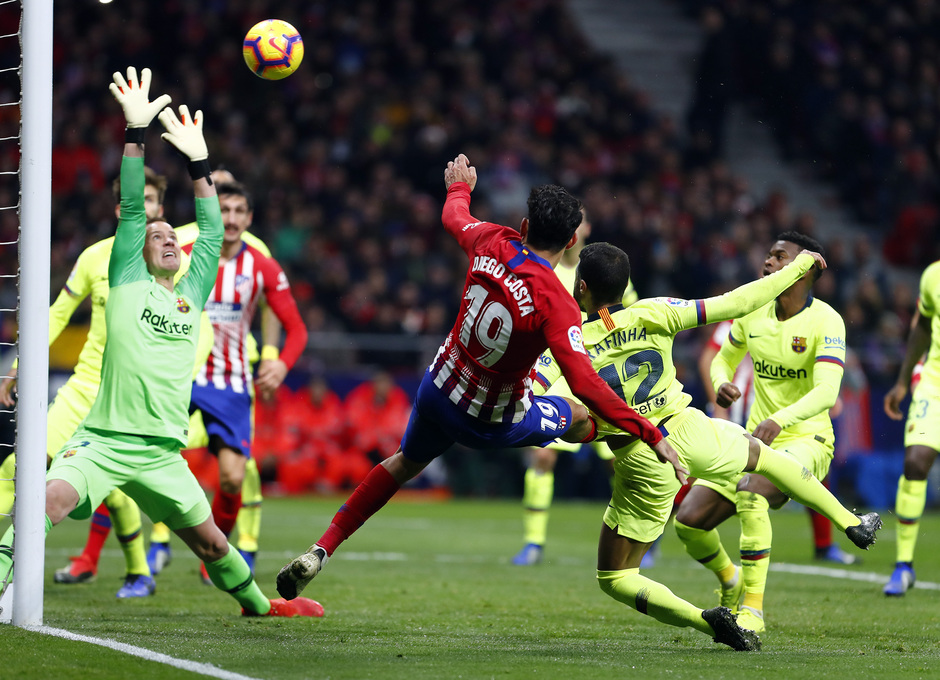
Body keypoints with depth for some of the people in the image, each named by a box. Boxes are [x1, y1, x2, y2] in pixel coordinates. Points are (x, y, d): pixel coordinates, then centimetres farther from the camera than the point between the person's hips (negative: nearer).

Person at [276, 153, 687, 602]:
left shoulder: (492, 244, -15)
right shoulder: (555, 302, -31)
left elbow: (454, 217, 10)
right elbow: (585, 384, -37)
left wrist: (459, 186, 34)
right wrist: (650, 435, -35)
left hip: (438, 392, 5)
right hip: (493, 425, -5)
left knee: (405, 463, 30)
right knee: (578, 415, 20)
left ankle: (320, 551, 28)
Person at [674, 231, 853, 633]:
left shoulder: (825, 321, -16)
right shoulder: (752, 312, 2)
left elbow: (826, 392, -27)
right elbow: (725, 358, 20)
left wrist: (778, 421, -44)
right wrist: (721, 384, -6)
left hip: (805, 440, -6)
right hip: (755, 441, 6)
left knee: (750, 492, -37)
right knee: (688, 520, -9)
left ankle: (752, 608, -29)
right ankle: (730, 579, 25)